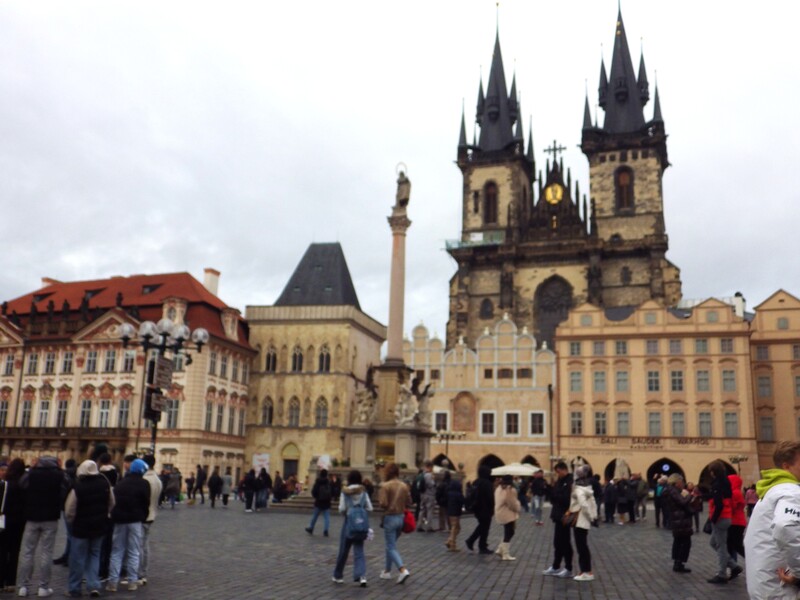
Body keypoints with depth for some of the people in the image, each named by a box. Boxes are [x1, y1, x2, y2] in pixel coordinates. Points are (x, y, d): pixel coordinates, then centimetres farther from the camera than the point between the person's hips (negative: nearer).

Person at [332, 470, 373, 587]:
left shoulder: (345, 492, -5)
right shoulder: (363, 492, 3)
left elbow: (342, 509, -9)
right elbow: (369, 508, 2)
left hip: (349, 522, -2)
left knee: (343, 550, 12)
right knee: (359, 551, 3)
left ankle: (338, 575, 26)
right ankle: (362, 576, -15)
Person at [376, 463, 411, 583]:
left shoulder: (385, 486, -13)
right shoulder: (404, 486, 3)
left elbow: (383, 504, -19)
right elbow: (408, 503, 5)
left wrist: (379, 499, 1)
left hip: (390, 518, -6)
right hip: (401, 517, 6)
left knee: (391, 547, -2)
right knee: (391, 545, 21)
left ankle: (403, 570, -19)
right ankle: (387, 571, 29)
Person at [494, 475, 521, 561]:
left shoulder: (498, 488, 9)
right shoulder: (510, 490, -19)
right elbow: (513, 503, -17)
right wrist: (517, 509, 2)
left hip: (501, 513, 9)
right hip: (508, 514, -9)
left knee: (507, 533, 20)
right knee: (509, 533, 0)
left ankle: (501, 549, 17)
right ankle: (505, 554, 2)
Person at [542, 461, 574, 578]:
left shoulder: (571, 481, -16)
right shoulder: (560, 481, 13)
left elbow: (567, 499, -24)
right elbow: (554, 496, 13)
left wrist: (554, 494, -17)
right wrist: (550, 490, -6)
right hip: (558, 516, 9)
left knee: (565, 543, 0)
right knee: (558, 542, 14)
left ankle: (568, 569, 11)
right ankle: (556, 567, 23)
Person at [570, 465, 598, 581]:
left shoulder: (578, 490, -17)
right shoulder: (587, 489, 11)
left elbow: (584, 505, -27)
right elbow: (593, 503, 12)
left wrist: (590, 517, -16)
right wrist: (593, 516, 10)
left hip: (579, 522, -9)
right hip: (584, 521, 9)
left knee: (581, 547, -3)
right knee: (583, 546, 13)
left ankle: (587, 572, 1)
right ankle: (586, 571, 17)